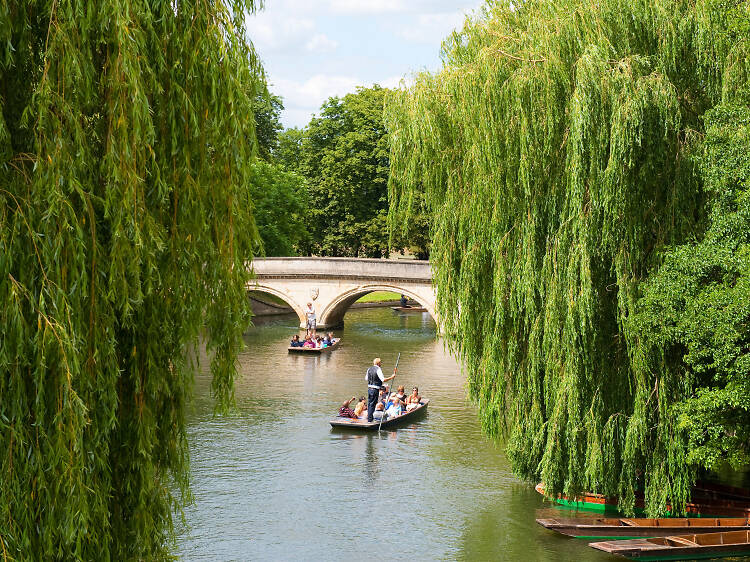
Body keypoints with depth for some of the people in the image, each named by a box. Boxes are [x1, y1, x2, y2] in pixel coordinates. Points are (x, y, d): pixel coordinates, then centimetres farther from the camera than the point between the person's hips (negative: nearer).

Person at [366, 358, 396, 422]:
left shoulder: (369, 369, 8)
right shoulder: (378, 369, -14)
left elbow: (366, 379, 19)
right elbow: (383, 380, -22)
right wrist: (391, 377, -14)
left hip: (369, 388, 7)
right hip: (375, 390, -7)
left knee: (369, 403, 16)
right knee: (372, 404, -2)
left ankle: (369, 416, 24)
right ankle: (370, 419, 1)